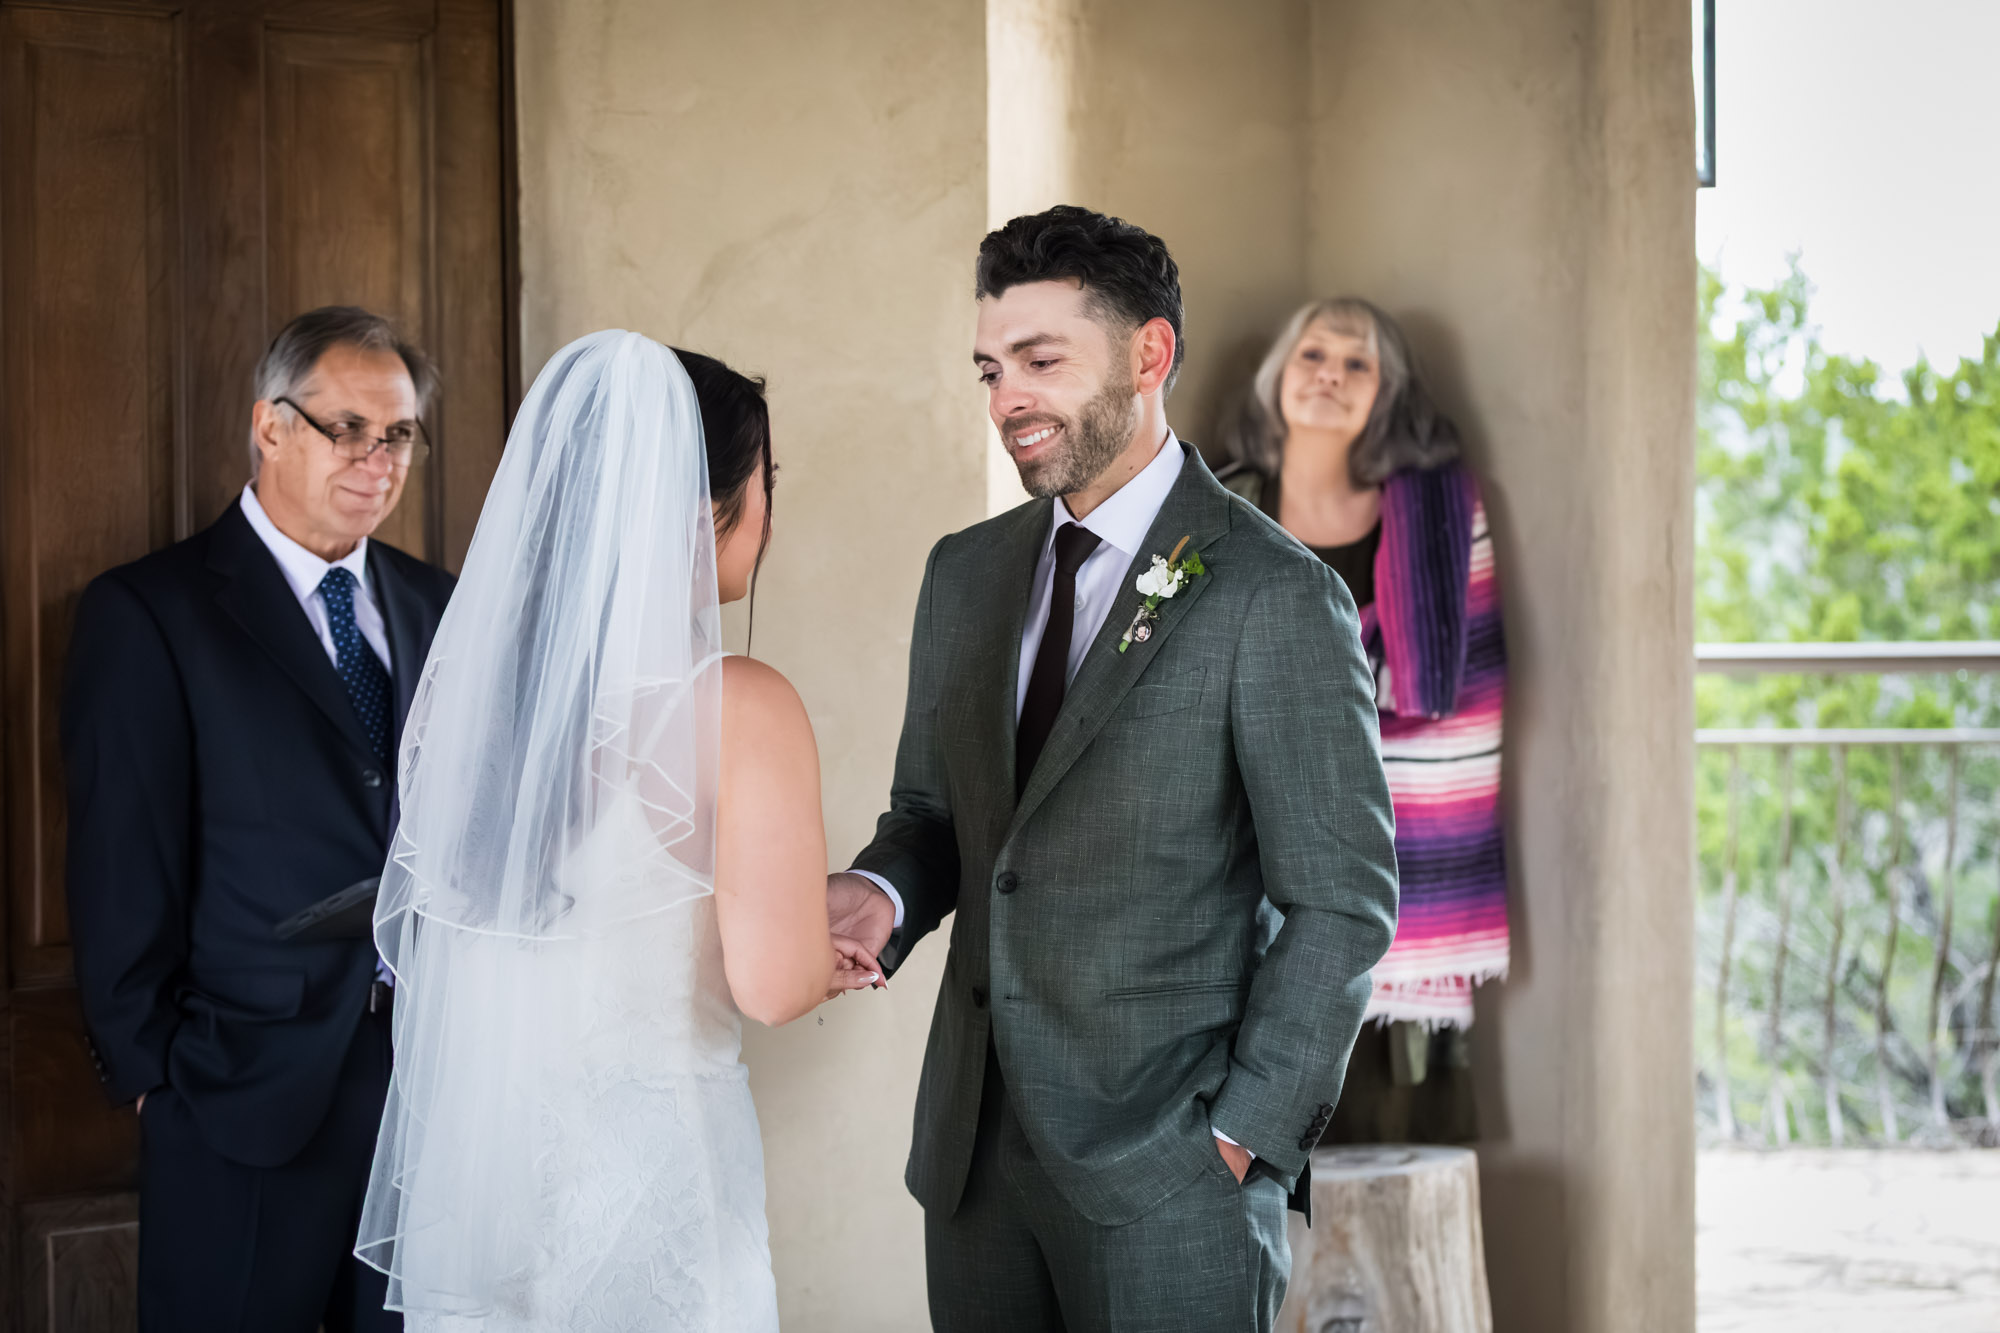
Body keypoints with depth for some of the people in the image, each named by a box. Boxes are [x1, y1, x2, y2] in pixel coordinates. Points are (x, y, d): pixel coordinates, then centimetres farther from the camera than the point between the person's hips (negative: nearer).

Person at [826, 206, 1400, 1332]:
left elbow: (1342, 901, -9)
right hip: (976, 1150, 5)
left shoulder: (1275, 596, -9)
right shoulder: (966, 573, 10)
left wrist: (1243, 1135, -11)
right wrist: (885, 895, -3)